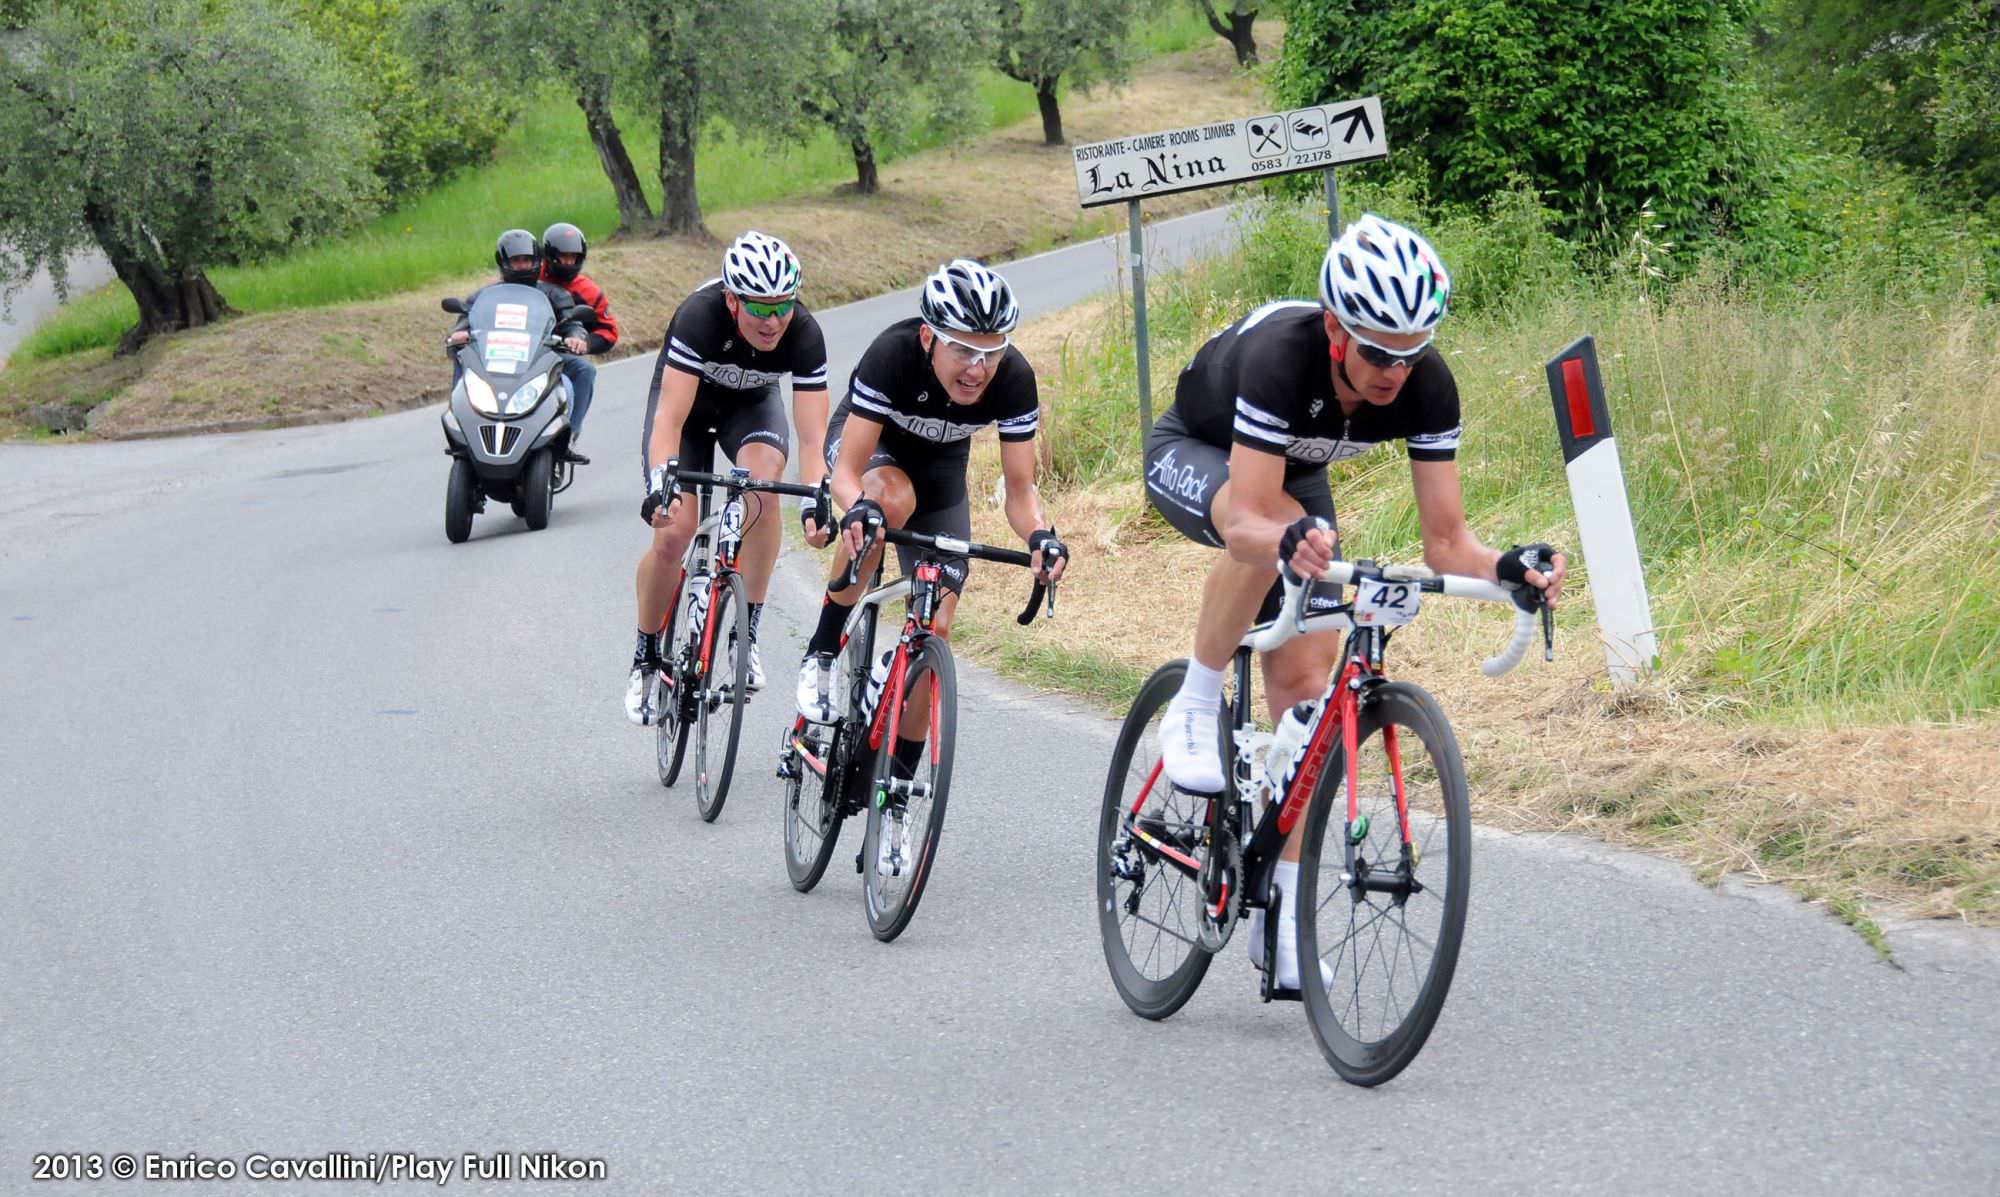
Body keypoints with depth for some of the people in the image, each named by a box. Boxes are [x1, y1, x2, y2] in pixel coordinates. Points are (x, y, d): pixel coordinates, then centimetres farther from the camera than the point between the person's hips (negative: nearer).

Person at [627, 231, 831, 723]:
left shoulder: (804, 335, -30)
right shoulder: (700, 317, -37)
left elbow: (812, 437, -31)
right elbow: (670, 419, -42)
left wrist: (814, 502, -47)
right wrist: (662, 486, -56)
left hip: (751, 402, 1)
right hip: (687, 399, -1)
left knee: (763, 479, -31)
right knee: (674, 532, -16)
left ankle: (748, 632, -20)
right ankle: (646, 657, 8)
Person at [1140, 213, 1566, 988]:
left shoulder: (1426, 386, -27)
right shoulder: (1280, 356, -41)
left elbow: (1444, 539, -26)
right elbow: (1246, 522, -46)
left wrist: (1506, 568, -47)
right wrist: (1288, 540, -68)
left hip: (1294, 474, 5)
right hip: (1192, 458, -4)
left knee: (1304, 684, -8)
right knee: (1282, 517, -40)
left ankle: (1280, 916, 0)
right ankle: (1195, 710, -20)